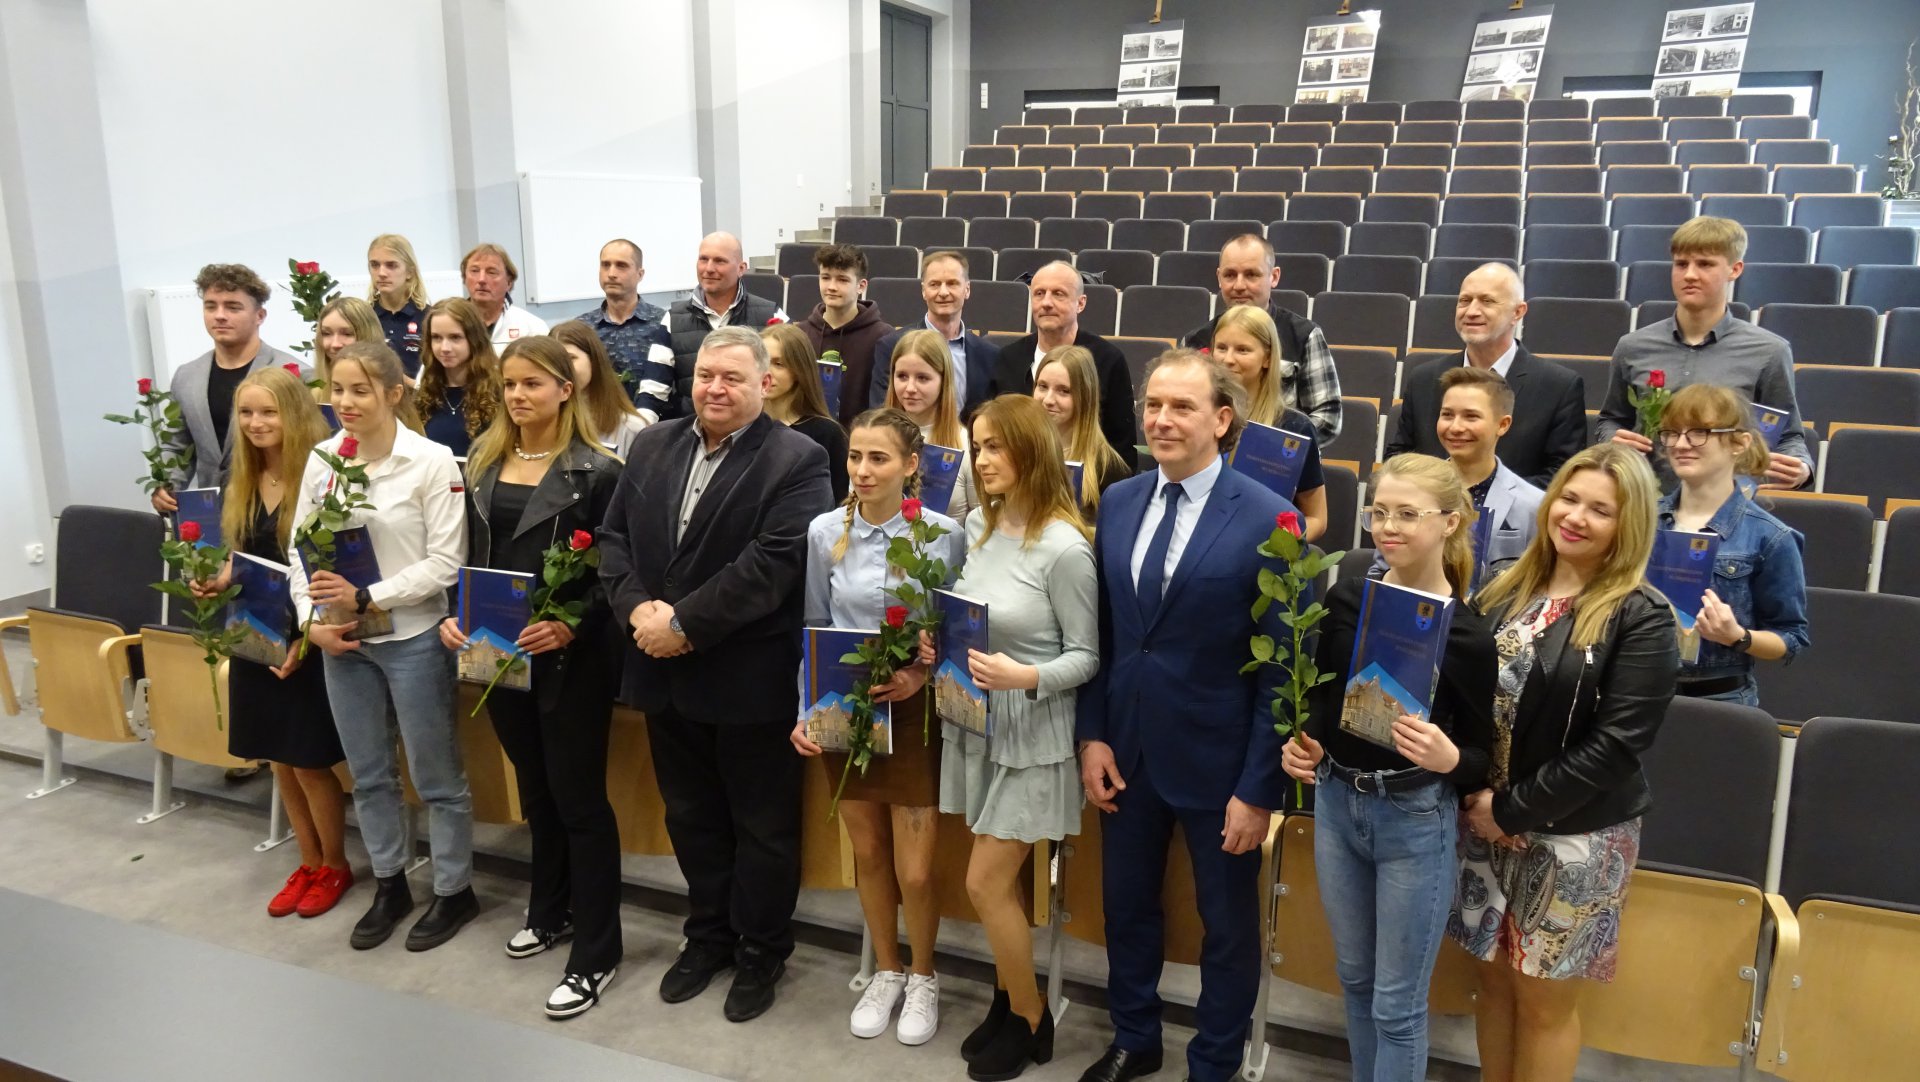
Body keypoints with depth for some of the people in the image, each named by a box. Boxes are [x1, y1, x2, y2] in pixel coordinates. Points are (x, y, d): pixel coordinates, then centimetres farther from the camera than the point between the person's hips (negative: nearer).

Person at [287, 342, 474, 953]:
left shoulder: (431, 461, -13)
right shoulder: (321, 460, 1)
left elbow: (446, 561, -14)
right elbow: (300, 548, 7)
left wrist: (367, 598, -19)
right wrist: (312, 620, -6)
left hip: (412, 636, -5)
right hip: (342, 640, 5)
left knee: (435, 777, 7)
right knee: (368, 774, 17)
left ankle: (455, 892, 25)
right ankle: (389, 887, 34)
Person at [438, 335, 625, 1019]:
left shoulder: (595, 471, -12)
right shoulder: (483, 464, 8)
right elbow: (471, 556, 11)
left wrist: (570, 625, -27)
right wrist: (454, 617, -4)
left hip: (570, 656, -6)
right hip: (498, 652, 6)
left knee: (579, 798, 1)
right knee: (534, 787, 20)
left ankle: (596, 952, 13)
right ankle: (552, 909, 39)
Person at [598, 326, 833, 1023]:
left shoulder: (797, 460, -11)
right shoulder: (653, 445, 8)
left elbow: (772, 562, -20)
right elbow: (614, 535, 6)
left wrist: (685, 626, -21)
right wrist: (637, 608, -12)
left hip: (751, 679, -5)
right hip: (667, 674, 6)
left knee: (762, 827, 10)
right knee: (690, 817, 20)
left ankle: (762, 952, 29)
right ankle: (708, 935, 39)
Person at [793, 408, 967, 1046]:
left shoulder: (945, 534, -11)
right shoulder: (825, 532, -4)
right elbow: (814, 630, 5)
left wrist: (923, 673, -19)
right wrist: (807, 711, -3)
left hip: (913, 714, -2)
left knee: (914, 871, 2)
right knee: (868, 855, 16)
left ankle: (923, 977, 30)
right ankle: (886, 972, 39)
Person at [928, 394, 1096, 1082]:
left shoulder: (1063, 546, -19)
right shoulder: (977, 525, 3)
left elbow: (1087, 656, -13)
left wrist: (1025, 677, -29)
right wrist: (938, 644, -4)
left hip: (1031, 735, -6)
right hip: (974, 725, 7)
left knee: (985, 884, 0)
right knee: (1000, 882, 16)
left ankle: (1032, 1022, 22)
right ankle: (1008, 999, 35)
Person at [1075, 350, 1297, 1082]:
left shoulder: (1267, 519, -14)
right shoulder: (1117, 503, 2)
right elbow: (1100, 634, 6)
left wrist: (1260, 786, -14)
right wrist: (1092, 735, 0)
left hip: (1217, 760, -4)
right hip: (1128, 748, 5)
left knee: (1228, 923, 15)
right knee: (1126, 904, 20)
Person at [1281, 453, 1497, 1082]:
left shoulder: (1470, 633, -15)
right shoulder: (1345, 599, -2)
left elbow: (1483, 757, -8)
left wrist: (1445, 758, -29)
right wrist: (1301, 745, -10)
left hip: (1416, 819, -5)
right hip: (1336, 802, 5)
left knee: (1397, 1003, 8)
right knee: (1354, 978, 21)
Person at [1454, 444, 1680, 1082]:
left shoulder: (1641, 618, -11)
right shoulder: (1507, 590, 5)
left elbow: (1616, 745, -16)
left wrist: (1512, 810, -14)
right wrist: (1472, 792, -9)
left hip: (1576, 836, -4)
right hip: (1485, 821, 4)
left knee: (1544, 999, 9)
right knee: (1494, 978, 15)